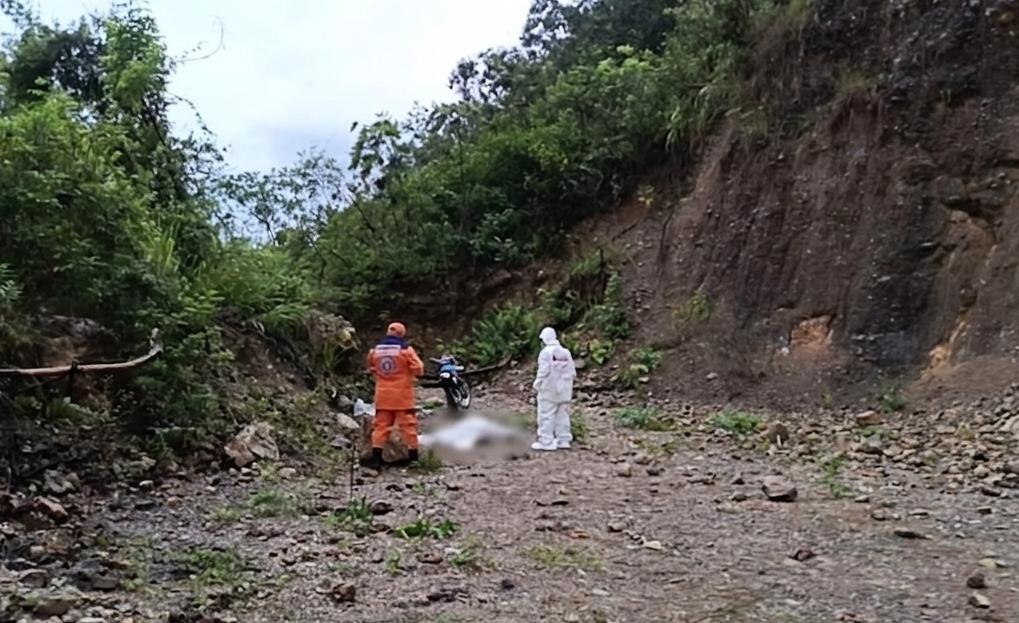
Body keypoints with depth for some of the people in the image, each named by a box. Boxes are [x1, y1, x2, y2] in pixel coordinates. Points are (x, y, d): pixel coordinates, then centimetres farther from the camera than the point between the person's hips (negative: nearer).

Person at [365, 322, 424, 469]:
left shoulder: (375, 350, 5)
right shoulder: (405, 349, -9)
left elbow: (371, 368, 17)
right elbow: (418, 369, -10)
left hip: (382, 395, 4)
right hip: (402, 395, -4)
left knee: (381, 425, 8)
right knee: (408, 425, 3)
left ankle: (376, 459, 4)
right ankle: (414, 457, 6)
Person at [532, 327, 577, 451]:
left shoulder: (546, 352, -13)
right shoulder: (566, 352, 8)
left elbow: (543, 371, -19)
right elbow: (573, 372, 6)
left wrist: (537, 384, -6)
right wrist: (566, 382, 16)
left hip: (549, 391, -7)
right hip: (564, 391, 7)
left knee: (546, 416, -2)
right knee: (562, 415, 12)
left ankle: (546, 442, -3)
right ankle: (564, 440, 15)